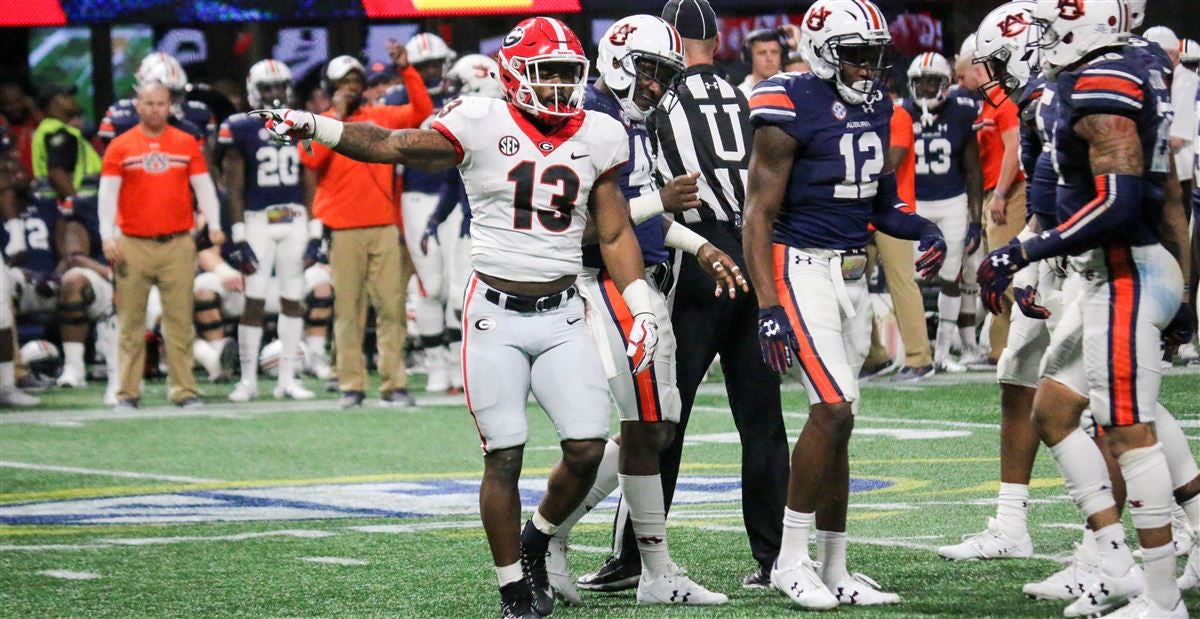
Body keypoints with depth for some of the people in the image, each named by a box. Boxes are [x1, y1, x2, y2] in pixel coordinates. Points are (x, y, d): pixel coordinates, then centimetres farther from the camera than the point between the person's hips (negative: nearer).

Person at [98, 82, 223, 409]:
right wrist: (108, 236, -10)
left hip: (177, 244, 1)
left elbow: (203, 185, 8)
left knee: (180, 320, 1)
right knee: (131, 322, 4)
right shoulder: (120, 146, 4)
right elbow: (108, 193, 0)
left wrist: (214, 225, -6)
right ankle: (127, 391, 9)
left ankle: (183, 389, 5)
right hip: (133, 245, -1)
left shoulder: (186, 144, 7)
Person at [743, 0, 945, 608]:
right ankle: (791, 562, -7)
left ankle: (834, 572, 14)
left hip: (853, 277, 8)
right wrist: (769, 307, -20)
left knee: (834, 422, 9)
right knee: (834, 410, -17)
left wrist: (924, 231, 1)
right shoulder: (791, 112, -13)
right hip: (802, 269, -7)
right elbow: (759, 215, -14)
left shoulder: (875, 108, 10)